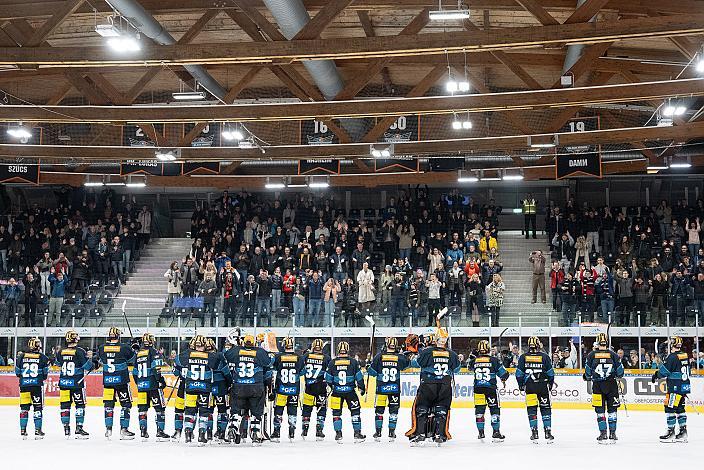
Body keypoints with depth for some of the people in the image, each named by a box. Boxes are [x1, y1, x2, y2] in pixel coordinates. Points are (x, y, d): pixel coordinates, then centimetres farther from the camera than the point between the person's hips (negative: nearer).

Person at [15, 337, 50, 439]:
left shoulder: (21, 356, 5)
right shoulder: (43, 357, 0)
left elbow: (17, 372, 7)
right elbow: (45, 374, 2)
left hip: (24, 384, 2)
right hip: (37, 384, -2)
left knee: (24, 407, 8)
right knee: (38, 407, 4)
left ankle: (23, 431, 7)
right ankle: (38, 431, 3)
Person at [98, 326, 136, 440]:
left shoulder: (102, 349, -1)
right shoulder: (124, 348, -10)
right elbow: (133, 358, 6)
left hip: (107, 381, 3)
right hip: (121, 381, -3)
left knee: (108, 404, 11)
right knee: (126, 404, 5)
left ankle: (108, 429, 9)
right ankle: (123, 430, 1)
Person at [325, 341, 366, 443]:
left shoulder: (332, 363, -1)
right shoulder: (353, 362, -4)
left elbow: (328, 379, 4)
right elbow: (359, 377, -2)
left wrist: (331, 386, 23)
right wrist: (362, 388, 11)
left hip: (336, 391, 1)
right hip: (350, 391, -1)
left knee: (336, 412, 10)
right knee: (355, 411, 9)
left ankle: (338, 434, 7)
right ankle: (357, 433, 7)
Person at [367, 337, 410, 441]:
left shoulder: (379, 357, -6)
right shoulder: (400, 357, -3)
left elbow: (371, 371, -3)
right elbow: (408, 363, 16)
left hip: (381, 388, -1)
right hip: (395, 389, 1)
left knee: (379, 409, 8)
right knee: (393, 410, 9)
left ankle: (378, 433, 8)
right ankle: (391, 433, 8)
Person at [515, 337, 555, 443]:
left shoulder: (523, 357, 0)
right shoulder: (544, 357, -1)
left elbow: (519, 373, 1)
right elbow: (550, 373, 2)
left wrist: (521, 385, 13)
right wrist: (550, 384, 16)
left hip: (530, 387, 0)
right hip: (543, 386, 0)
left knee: (531, 409, 5)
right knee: (545, 409, 7)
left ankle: (534, 434, 1)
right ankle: (548, 432, 4)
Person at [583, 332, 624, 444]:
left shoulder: (591, 355, -2)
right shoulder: (613, 355, -1)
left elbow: (588, 373, 1)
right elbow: (620, 372, 2)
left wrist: (588, 377, 22)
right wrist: (618, 376, 24)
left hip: (597, 385, -1)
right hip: (611, 384, 1)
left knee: (600, 410, 5)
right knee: (612, 409, 9)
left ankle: (603, 434, 1)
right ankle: (612, 434, 8)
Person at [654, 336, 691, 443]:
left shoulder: (672, 357, -16)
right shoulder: (685, 355, 9)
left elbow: (664, 371, -15)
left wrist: (656, 375, 6)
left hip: (676, 387, -9)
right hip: (685, 386, 9)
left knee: (670, 407, -4)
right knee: (680, 408, 14)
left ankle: (671, 432, -5)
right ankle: (683, 432, 15)